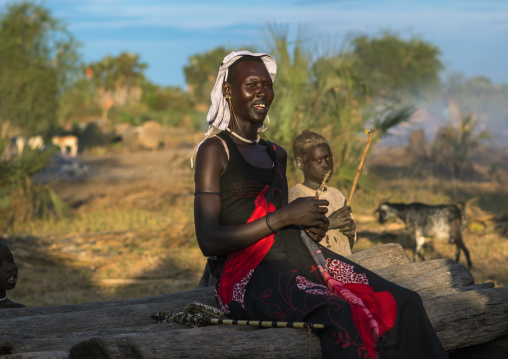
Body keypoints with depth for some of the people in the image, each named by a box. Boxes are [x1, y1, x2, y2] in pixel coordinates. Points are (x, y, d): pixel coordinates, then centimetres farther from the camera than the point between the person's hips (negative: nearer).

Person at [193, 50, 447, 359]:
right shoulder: (214, 150, 2)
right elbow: (208, 240, -8)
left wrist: (310, 225, 9)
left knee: (402, 305, -15)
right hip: (247, 274, -7)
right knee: (339, 317, -36)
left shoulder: (276, 154, 25)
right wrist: (286, 216, -10)